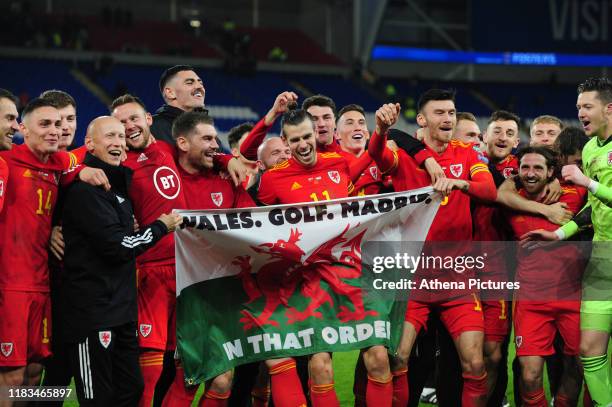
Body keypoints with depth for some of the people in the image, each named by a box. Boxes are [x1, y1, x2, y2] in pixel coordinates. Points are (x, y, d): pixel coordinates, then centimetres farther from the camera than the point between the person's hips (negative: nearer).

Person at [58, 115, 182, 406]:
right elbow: (117, 246, -18)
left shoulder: (118, 182, 16)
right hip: (92, 313, -10)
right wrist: (161, 227, -5)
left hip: (120, 309, 10)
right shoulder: (86, 189, -15)